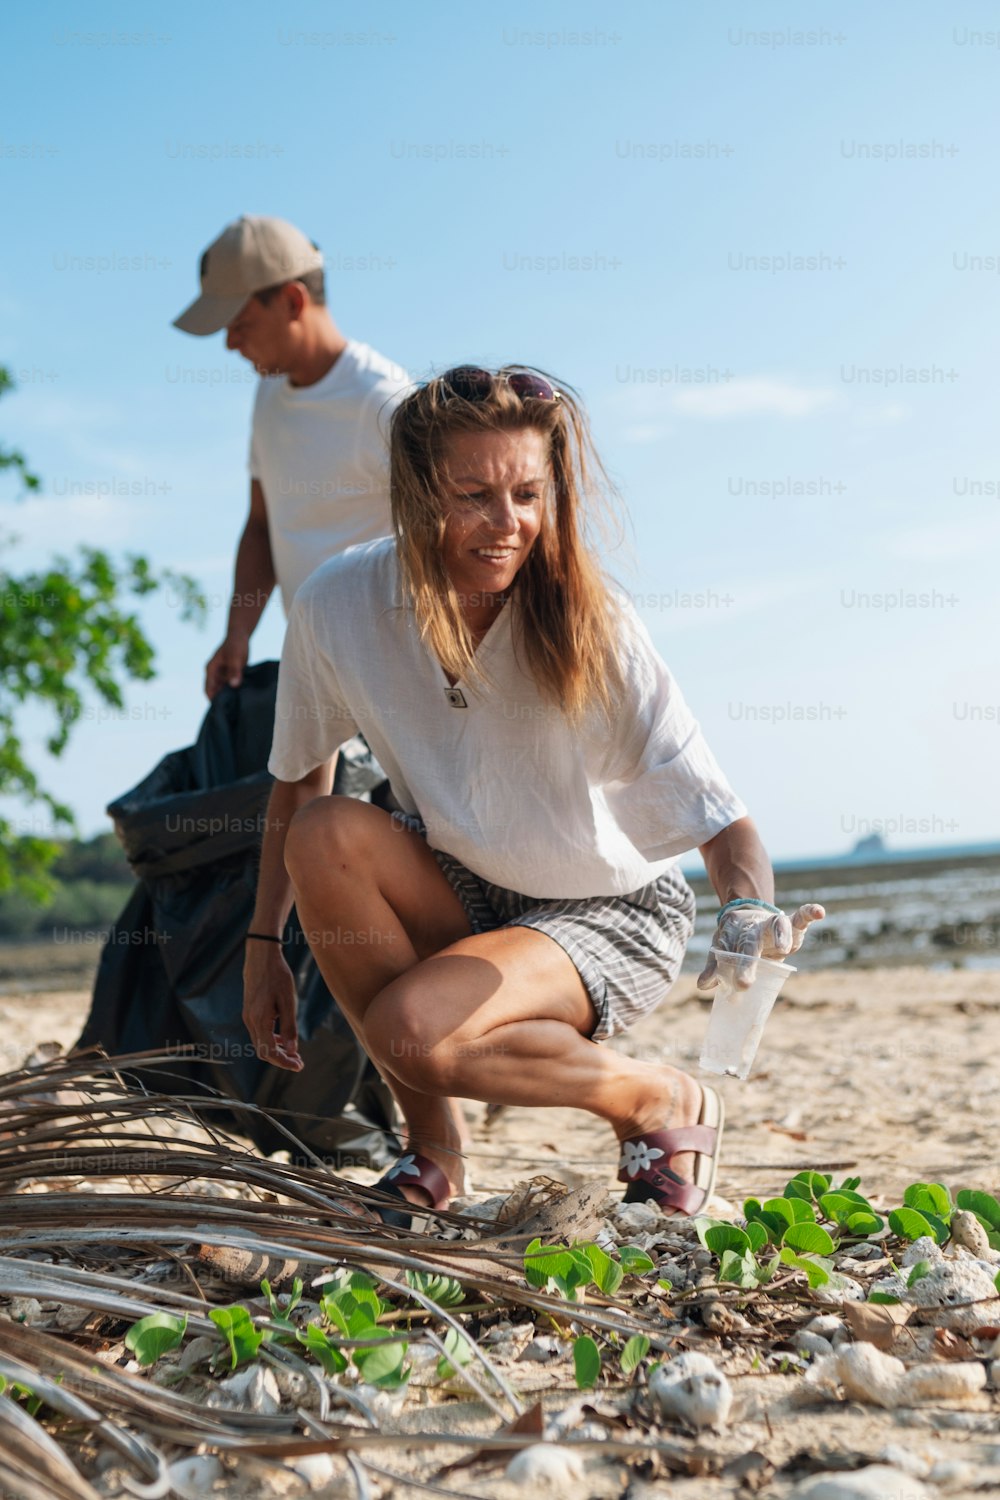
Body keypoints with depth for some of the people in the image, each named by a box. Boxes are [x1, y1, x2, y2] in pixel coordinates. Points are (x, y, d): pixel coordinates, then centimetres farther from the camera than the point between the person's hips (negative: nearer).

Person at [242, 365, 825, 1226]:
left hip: (613, 915, -4)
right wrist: (265, 945, -1)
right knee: (327, 834, -26)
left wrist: (749, 910, -44)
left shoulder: (588, 623, -22)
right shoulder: (337, 608, -15)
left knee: (411, 1029, -29)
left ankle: (664, 1103, -1)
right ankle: (433, 1146, -6)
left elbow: (716, 812, -24)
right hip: (462, 896, 4)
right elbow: (299, 782, 1)